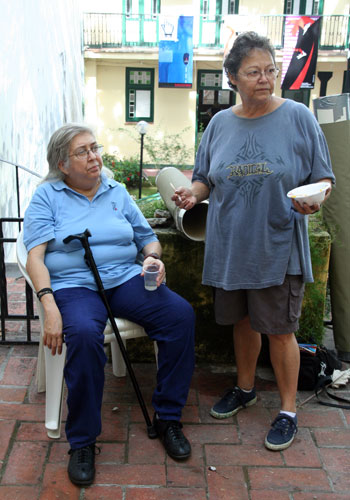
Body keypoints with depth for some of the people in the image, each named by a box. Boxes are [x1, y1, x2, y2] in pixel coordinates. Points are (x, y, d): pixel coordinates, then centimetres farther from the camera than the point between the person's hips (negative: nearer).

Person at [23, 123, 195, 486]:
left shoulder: (117, 192, 18)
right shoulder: (47, 196, 6)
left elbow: (148, 238, 20)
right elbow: (35, 257, -3)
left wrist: (153, 258, -5)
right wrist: (49, 307, -18)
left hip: (126, 278, 4)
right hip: (73, 285, -3)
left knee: (181, 314, -22)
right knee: (84, 334, -36)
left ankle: (167, 418, -7)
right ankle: (82, 442, -16)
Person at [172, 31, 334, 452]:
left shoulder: (298, 117, -5)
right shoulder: (220, 124, 5)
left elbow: (322, 178, -2)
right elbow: (205, 179, 12)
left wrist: (313, 200, -23)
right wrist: (192, 193, -9)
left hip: (278, 248, -3)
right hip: (230, 247, 4)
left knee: (279, 330, 4)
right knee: (244, 322, 18)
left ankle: (288, 411, 23)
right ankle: (245, 389, 41)